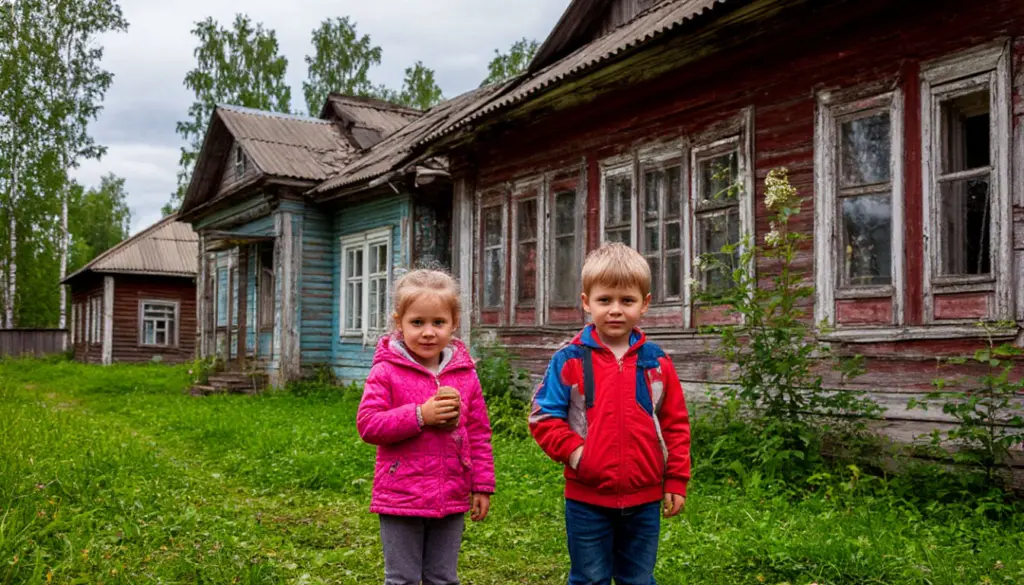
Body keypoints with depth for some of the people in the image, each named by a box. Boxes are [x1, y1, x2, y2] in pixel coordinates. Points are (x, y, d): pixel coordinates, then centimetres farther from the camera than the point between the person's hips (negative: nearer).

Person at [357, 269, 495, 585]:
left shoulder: (465, 374, 1)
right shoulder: (386, 372, -8)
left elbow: (479, 433, 6)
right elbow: (367, 424, -13)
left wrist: (482, 486, 5)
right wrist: (419, 416, -22)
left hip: (451, 500, 3)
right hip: (400, 499, -3)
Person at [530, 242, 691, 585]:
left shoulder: (656, 364, 1)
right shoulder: (569, 362, -8)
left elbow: (676, 425, 6)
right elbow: (543, 418, -6)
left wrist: (676, 480, 4)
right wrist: (572, 451, -18)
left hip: (644, 499, 2)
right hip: (587, 499, -2)